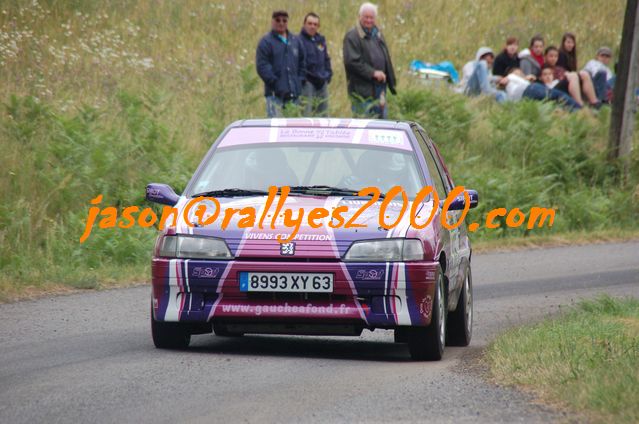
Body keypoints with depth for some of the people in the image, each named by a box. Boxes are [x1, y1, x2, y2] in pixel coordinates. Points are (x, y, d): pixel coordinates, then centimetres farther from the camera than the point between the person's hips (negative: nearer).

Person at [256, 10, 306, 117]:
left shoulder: (296, 41, 16)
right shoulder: (266, 42, -1)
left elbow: (302, 63, 22)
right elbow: (262, 66, -8)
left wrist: (300, 81, 9)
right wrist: (274, 82, -15)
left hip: (294, 93, 6)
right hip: (275, 93, -6)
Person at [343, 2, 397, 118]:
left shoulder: (377, 34, 17)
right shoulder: (352, 37, -9)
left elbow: (386, 59, 21)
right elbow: (351, 61, -19)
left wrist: (391, 82, 14)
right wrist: (373, 72, -22)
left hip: (379, 86, 8)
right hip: (362, 88, -8)